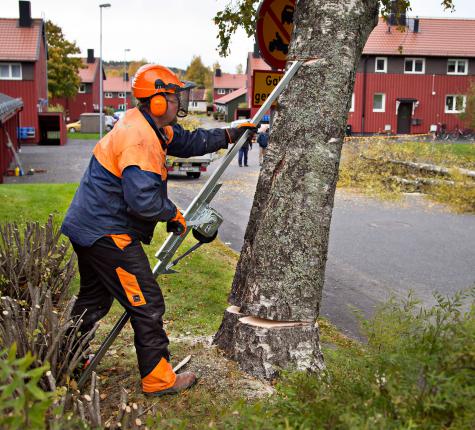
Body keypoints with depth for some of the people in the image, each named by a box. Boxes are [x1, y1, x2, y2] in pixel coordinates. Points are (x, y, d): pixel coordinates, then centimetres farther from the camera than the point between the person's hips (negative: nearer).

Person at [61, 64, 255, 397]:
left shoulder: (152, 127, 8)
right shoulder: (139, 137, -23)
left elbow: (187, 142, 22)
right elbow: (143, 198, -31)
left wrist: (228, 136, 17)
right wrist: (173, 214, -14)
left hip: (89, 227, 11)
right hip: (108, 233, -11)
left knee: (94, 300, 24)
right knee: (147, 304, -1)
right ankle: (158, 378, 9)